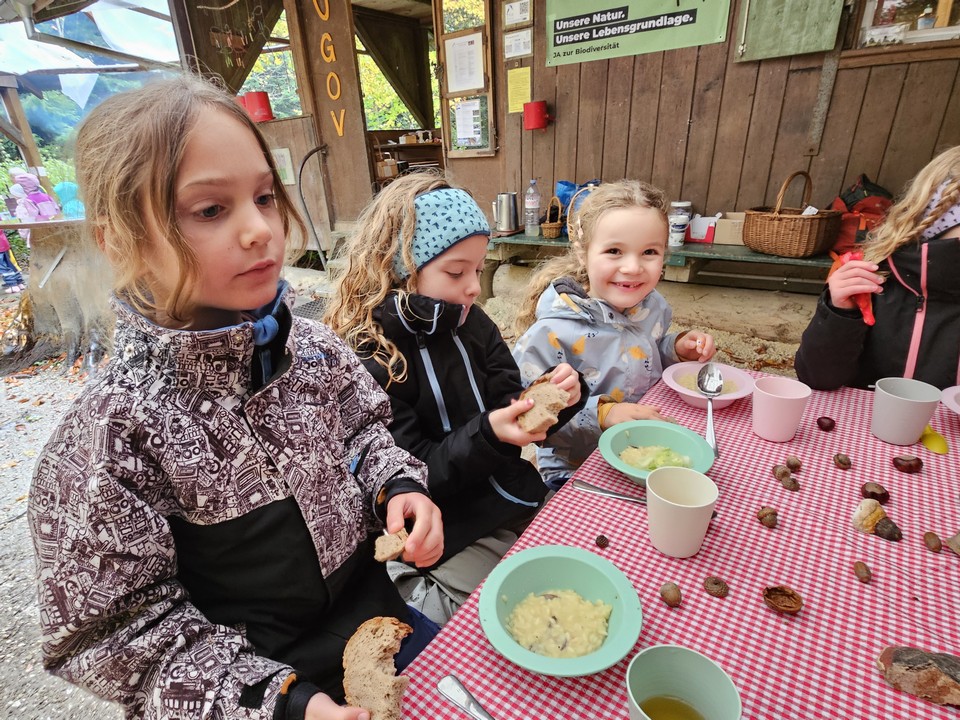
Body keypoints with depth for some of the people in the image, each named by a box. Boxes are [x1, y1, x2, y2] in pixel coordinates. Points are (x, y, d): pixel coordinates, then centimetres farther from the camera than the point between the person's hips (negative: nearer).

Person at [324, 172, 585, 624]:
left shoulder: (471, 324, 0)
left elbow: (509, 406, 6)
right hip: (445, 536, -6)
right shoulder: (364, 358, -20)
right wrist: (487, 435, -31)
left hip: (514, 503, 7)